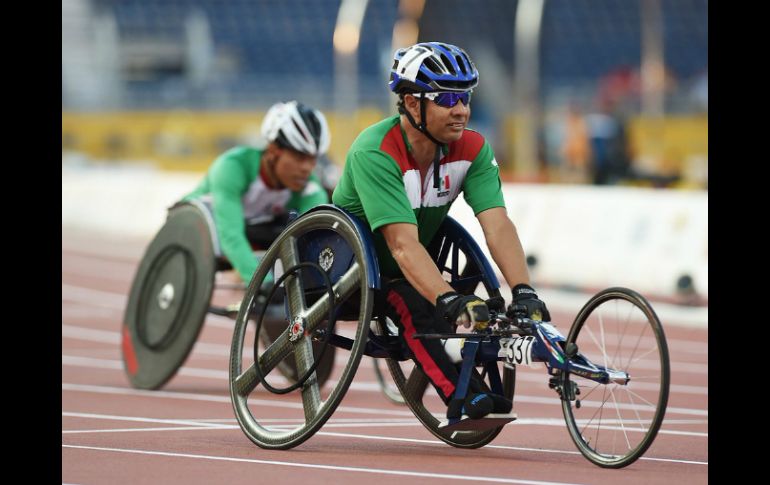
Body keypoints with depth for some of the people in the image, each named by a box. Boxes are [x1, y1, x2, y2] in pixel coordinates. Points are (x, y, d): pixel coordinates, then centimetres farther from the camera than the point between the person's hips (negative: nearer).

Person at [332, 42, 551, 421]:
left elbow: (498, 225, -24)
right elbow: (403, 244, -40)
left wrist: (523, 291, -39)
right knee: (412, 304, -34)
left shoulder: (473, 150, -14)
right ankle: (463, 399, -40)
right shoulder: (375, 152, -31)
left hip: (412, 271, 6)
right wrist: (449, 300, -53)